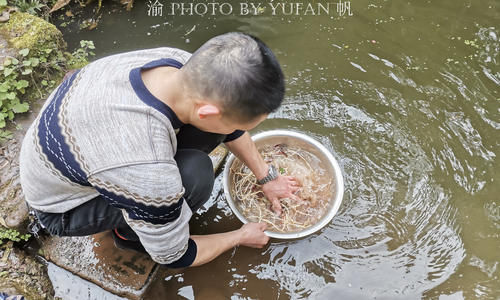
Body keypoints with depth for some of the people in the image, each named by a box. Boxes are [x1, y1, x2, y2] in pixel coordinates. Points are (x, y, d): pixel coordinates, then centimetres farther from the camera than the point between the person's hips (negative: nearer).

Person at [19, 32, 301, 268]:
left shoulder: (178, 62, -25)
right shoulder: (146, 174, -43)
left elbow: (226, 120, -3)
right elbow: (174, 257, -21)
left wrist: (268, 178, 5)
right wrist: (241, 236, -5)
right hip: (63, 207, -5)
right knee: (195, 173, -31)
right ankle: (129, 231, 1)